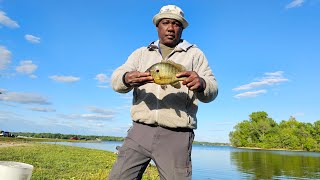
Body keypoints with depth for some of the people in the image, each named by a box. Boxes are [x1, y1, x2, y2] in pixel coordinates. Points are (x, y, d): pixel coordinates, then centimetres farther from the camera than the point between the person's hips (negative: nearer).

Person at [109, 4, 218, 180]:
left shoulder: (194, 54, 10)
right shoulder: (141, 53, 16)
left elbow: (212, 89, 0)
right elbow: (116, 79, 3)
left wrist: (201, 84, -24)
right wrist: (127, 79, -21)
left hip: (176, 136, -1)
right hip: (140, 131, 2)